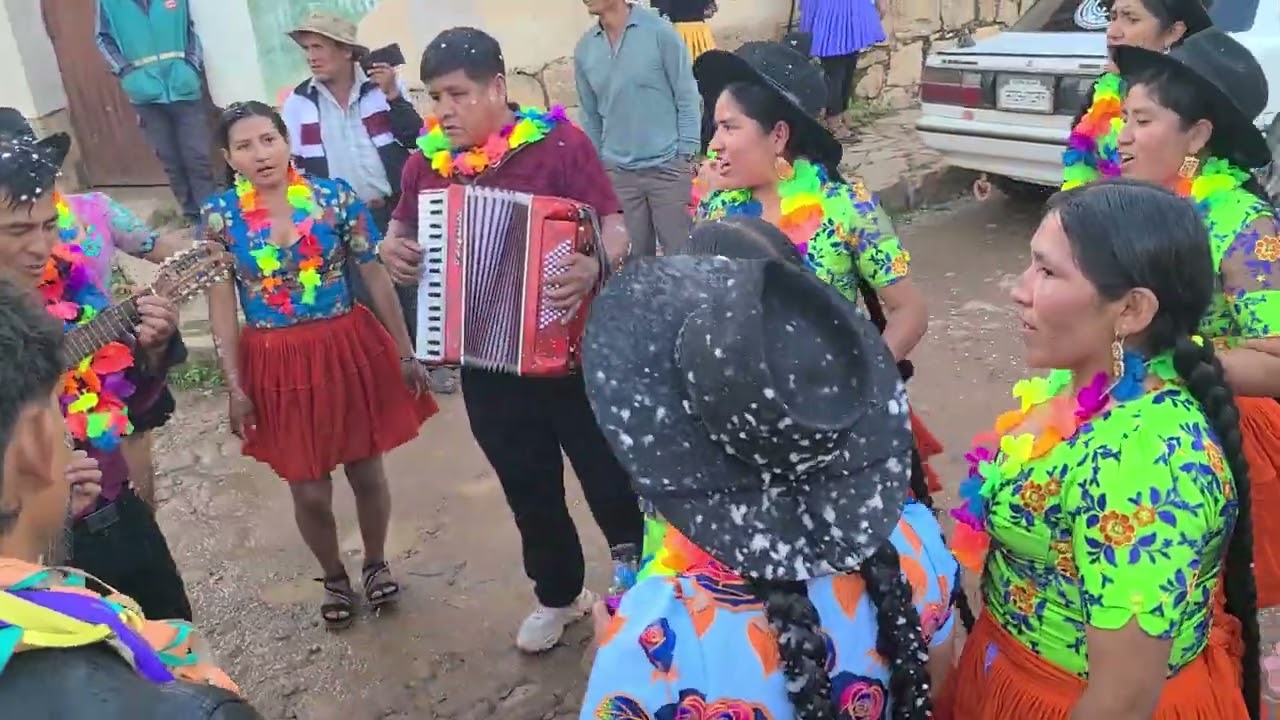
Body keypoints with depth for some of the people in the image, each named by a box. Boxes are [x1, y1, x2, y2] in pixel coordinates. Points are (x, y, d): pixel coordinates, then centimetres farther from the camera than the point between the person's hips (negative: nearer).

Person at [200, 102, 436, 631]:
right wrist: (235, 386, -3)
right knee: (309, 491, 9)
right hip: (277, 366, 0)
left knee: (367, 472, 13)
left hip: (350, 351, 0)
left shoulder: (336, 197, -6)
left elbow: (375, 277, -1)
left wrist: (406, 352, 1)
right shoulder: (218, 216, -5)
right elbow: (222, 307, -2)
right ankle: (334, 578, 37)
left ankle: (376, 564, 41)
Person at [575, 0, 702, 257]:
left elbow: (687, 98, -4)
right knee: (635, 257, 9)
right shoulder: (584, 49, 5)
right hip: (617, 172, 3)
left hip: (667, 167, -3)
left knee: (680, 253, 2)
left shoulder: (660, 32, -8)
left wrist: (687, 158, -8)